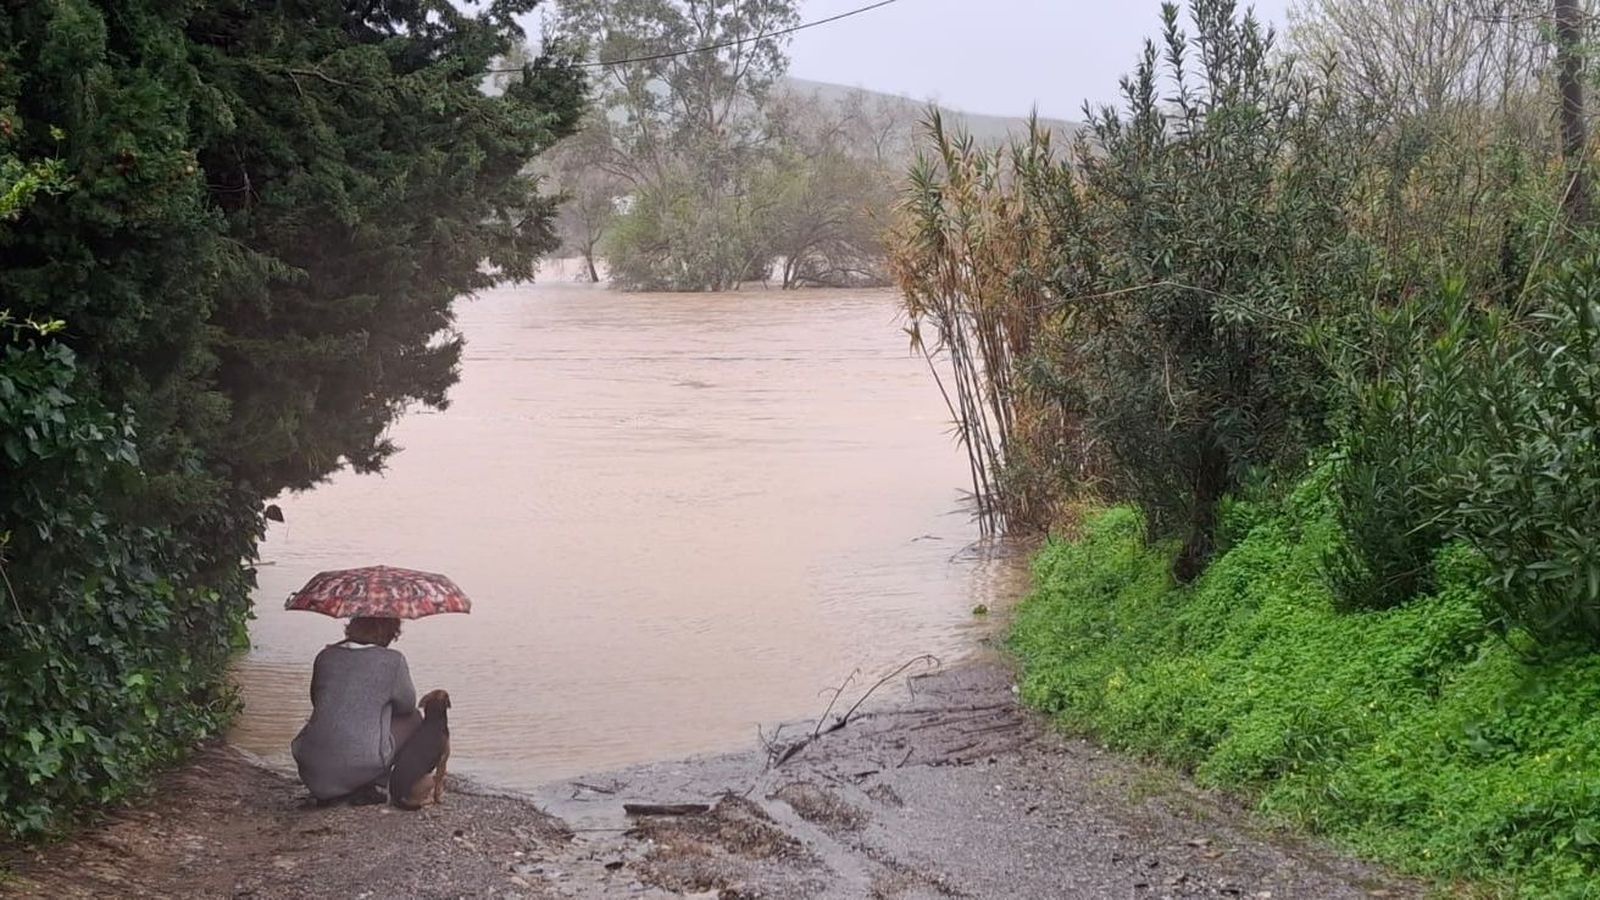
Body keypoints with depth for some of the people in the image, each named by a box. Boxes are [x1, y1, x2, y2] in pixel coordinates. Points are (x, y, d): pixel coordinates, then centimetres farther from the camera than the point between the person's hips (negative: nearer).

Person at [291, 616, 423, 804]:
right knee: (412, 719, 19)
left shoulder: (326, 656, 9)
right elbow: (407, 704, 12)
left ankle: (328, 792, 15)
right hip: (361, 766, -5)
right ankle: (368, 787, 5)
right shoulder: (392, 661, -4)